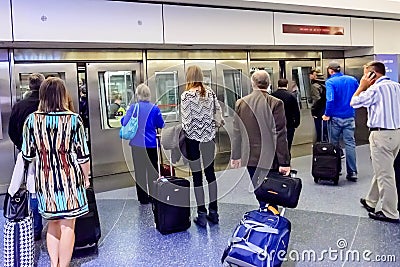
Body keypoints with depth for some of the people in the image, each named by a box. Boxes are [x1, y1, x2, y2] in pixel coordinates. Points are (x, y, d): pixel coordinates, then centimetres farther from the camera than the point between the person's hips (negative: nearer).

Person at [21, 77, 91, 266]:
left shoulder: (32, 120, -3)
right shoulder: (73, 119, -10)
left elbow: (27, 155, 4)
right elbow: (83, 155, -6)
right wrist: (86, 178, 8)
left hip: (44, 179, 3)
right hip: (70, 178, -3)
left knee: (52, 224, 20)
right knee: (67, 226, 7)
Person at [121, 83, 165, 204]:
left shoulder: (133, 107, -8)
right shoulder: (154, 108, -7)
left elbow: (125, 122, -7)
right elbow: (161, 124, 1)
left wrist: (123, 117, 14)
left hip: (137, 143, 0)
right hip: (150, 143, 0)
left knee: (139, 170, 9)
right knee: (152, 170, 13)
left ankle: (143, 198, 14)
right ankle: (153, 196, 20)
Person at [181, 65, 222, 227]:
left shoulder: (186, 95, -13)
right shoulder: (210, 92, 1)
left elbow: (186, 121, -14)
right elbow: (219, 109, 10)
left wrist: (185, 129, 4)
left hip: (193, 138, -4)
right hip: (209, 137, 5)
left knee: (197, 176, 4)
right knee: (210, 172, 13)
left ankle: (202, 215, 12)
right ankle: (213, 212, 21)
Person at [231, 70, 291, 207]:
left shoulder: (241, 103, 1)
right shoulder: (275, 103, -10)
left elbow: (236, 132, 7)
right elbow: (280, 135, -11)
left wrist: (235, 156, 16)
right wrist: (284, 162, -6)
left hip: (249, 157, 4)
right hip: (269, 158, -3)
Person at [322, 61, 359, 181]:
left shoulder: (330, 82, -10)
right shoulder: (352, 80, 4)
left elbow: (330, 99, -22)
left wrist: (327, 114, -11)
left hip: (335, 117, -3)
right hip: (350, 117, 3)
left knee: (334, 144, 11)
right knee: (350, 143, 4)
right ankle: (352, 172, 4)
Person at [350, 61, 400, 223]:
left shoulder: (375, 89, -13)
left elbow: (354, 103, -3)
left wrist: (362, 86, 5)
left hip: (382, 134, -9)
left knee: (384, 174, -1)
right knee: (381, 170, 19)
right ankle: (372, 201, 33)